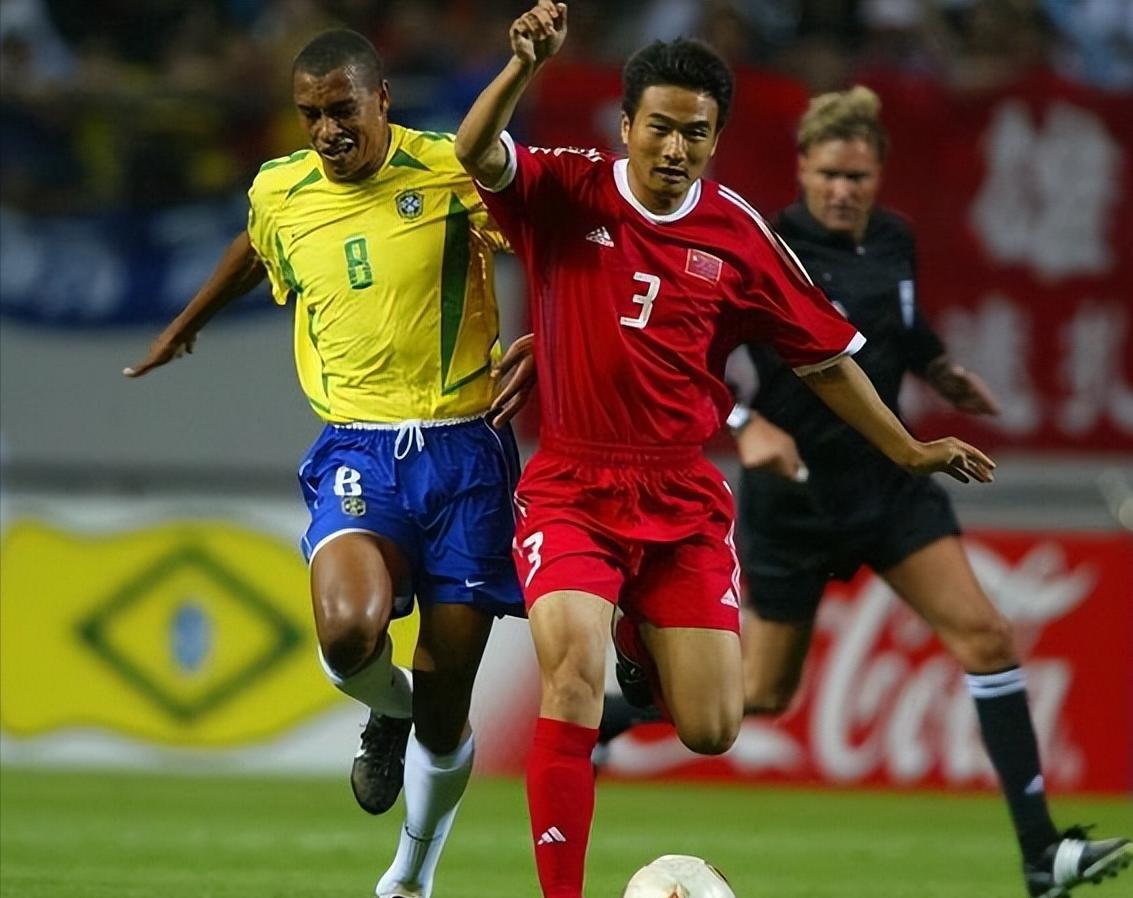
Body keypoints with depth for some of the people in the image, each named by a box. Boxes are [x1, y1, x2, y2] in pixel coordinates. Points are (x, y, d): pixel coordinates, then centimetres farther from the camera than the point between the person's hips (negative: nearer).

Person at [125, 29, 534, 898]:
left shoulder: (455, 170, -6)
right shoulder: (278, 192, 5)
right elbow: (253, 252, 29)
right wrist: (185, 324, 43)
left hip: (463, 447, -1)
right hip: (357, 449, 1)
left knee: (445, 698, 1)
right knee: (349, 631, -29)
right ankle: (389, 711, 9)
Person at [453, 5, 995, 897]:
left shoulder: (737, 235, 1)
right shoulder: (568, 193, -4)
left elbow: (824, 352, 11)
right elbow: (477, 154, -23)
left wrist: (907, 450, 15)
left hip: (684, 501, 2)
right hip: (570, 491, -2)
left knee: (712, 731, -1)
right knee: (573, 670, -26)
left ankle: (639, 643, 36)